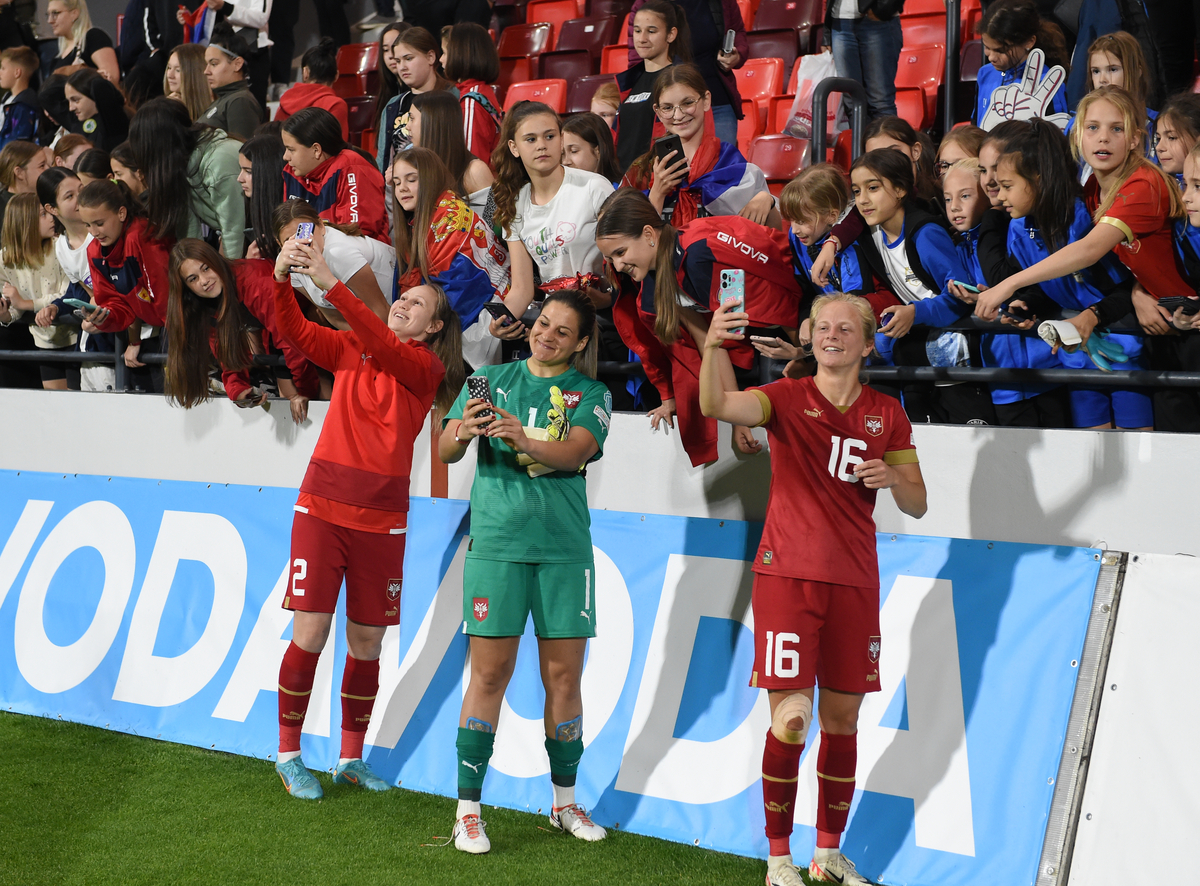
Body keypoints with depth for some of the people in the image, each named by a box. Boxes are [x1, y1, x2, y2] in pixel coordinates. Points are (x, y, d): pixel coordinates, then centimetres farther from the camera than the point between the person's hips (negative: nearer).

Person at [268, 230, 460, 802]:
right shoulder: (348, 350, 10)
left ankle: (350, 760, 22)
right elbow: (295, 332, -2)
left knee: (367, 643, 7)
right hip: (322, 503, 0)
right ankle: (288, 755, 11)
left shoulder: (427, 366, 2)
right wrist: (281, 279, -21)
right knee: (310, 632, -3)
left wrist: (331, 284, -27)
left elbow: (383, 348, -17)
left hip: (380, 517, 0)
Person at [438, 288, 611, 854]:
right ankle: (468, 809, 2)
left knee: (564, 675, 4)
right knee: (489, 674, -3)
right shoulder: (491, 380, 9)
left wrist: (522, 440, -32)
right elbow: (445, 451, -1)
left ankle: (565, 802, 19)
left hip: (565, 546, 1)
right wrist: (463, 431, -25)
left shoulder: (590, 395, 7)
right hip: (496, 540, -1)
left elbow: (574, 452, -12)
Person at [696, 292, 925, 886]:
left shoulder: (887, 415, 10)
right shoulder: (788, 398, -1)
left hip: (854, 582, 4)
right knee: (790, 718, -7)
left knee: (842, 718, 8)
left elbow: (917, 506, 13)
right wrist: (715, 346, -37)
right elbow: (717, 405, -20)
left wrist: (893, 477, -9)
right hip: (787, 575, -4)